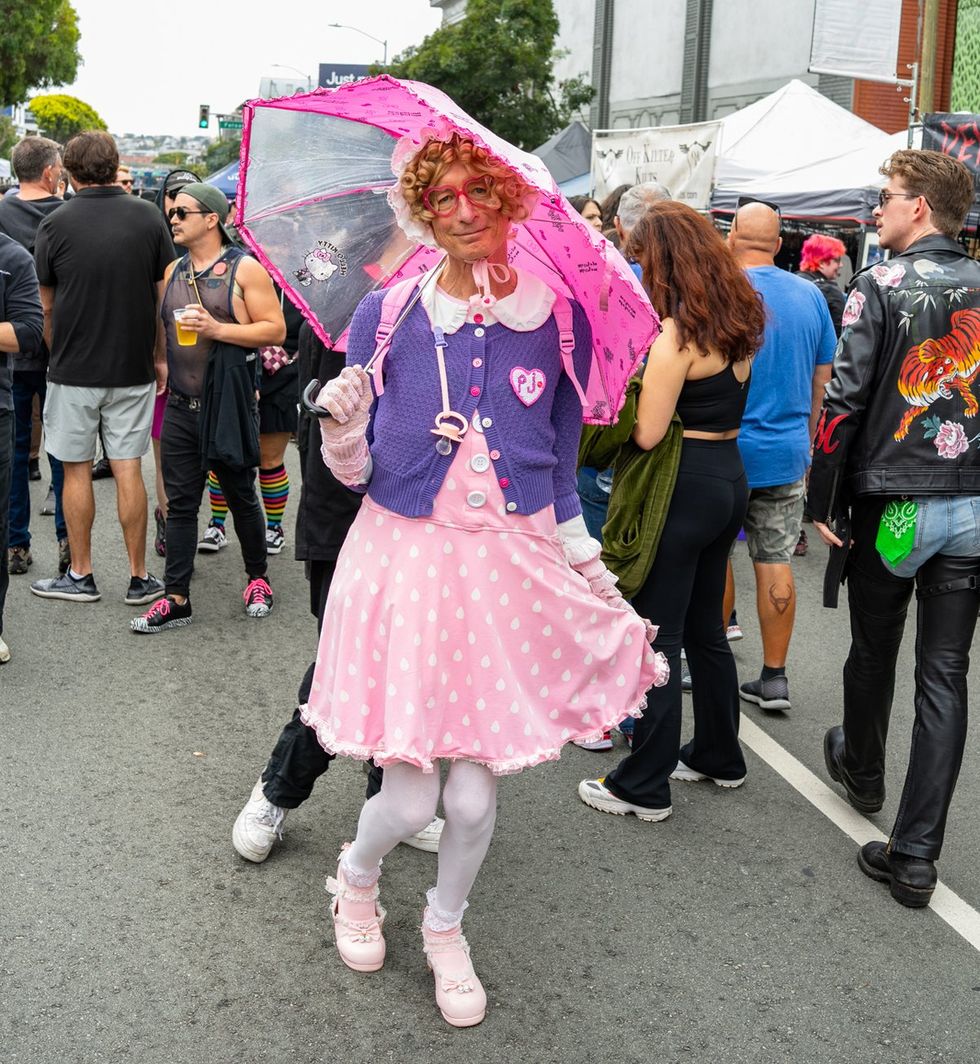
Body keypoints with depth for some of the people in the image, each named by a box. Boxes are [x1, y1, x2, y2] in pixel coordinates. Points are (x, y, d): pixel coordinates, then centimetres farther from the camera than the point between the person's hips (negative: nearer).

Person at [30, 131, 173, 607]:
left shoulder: (55, 225, -6)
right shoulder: (149, 218, -2)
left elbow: (46, 306, 3)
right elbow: (165, 296, 1)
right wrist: (160, 356, 11)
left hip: (73, 371, -2)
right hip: (133, 368, 2)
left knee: (77, 470, 9)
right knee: (128, 470, 6)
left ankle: (80, 575, 17)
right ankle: (139, 577, 11)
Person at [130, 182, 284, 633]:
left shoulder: (244, 269, -6)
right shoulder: (173, 270, 12)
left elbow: (275, 329, -12)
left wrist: (218, 329, -19)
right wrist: (161, 363, 8)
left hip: (228, 406, -5)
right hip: (181, 406, 5)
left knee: (241, 497, 9)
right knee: (180, 503, 4)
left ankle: (257, 578, 29)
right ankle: (177, 599, 9)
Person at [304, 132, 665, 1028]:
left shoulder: (558, 316, 1)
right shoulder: (386, 315, -2)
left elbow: (560, 463, 11)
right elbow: (354, 470, 1)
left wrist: (590, 567, 12)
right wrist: (342, 426, -20)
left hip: (514, 565, 1)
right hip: (404, 559, -1)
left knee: (474, 794, 4)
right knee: (409, 799, -1)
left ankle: (446, 928, 36)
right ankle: (356, 876, 37)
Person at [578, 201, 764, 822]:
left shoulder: (676, 333, -18)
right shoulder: (740, 322, 8)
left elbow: (647, 434, -19)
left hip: (685, 486, -9)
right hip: (731, 476, 9)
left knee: (657, 636, 0)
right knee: (704, 627, 20)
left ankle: (645, 787, 8)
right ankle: (719, 755, 33)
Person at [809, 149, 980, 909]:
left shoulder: (881, 285, -8)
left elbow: (846, 399, -13)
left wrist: (823, 501, -6)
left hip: (892, 505, -3)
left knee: (873, 653, 19)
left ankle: (862, 771, 44)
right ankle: (915, 855, 5)